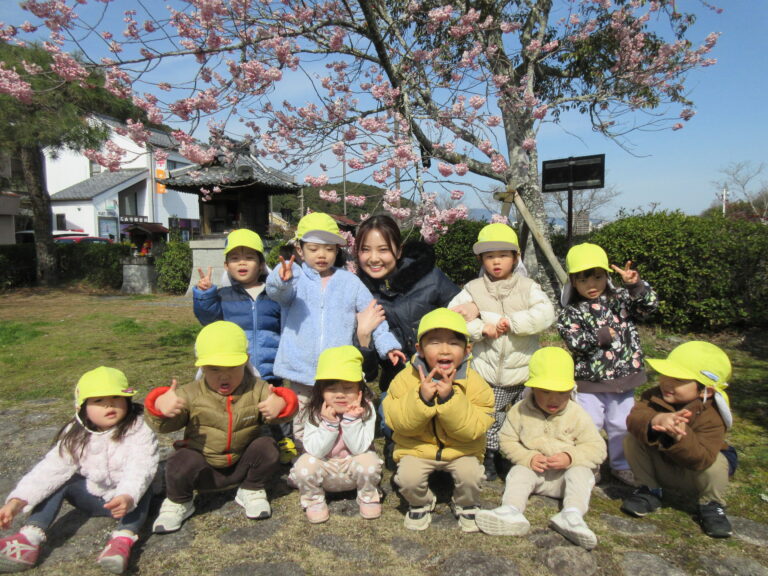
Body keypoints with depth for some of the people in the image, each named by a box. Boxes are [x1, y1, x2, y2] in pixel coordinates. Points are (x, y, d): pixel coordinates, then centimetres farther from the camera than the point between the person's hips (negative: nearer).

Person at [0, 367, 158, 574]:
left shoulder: (139, 431, -20)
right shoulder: (76, 436, -6)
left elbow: (140, 469, -34)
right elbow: (51, 469, -15)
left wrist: (127, 497, -54)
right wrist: (17, 501, -29)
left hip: (127, 499, -4)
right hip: (93, 497, 4)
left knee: (141, 490, -34)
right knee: (59, 480, -14)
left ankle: (124, 539, -51)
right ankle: (29, 539, -26)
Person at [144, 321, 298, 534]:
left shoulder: (256, 390, -11)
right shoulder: (190, 394, -13)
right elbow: (165, 426, -13)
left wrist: (280, 405, -39)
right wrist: (160, 407, -36)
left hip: (243, 465, 1)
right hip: (204, 470, -1)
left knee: (267, 448, -23)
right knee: (180, 464, -30)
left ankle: (251, 491, 8)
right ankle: (178, 503, 7)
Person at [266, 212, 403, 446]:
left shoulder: (349, 281, 6)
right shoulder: (296, 277, -1)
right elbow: (278, 293, -22)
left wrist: (387, 344, -4)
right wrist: (281, 280, -46)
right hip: (301, 370, 0)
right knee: (302, 427, 15)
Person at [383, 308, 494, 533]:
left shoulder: (474, 383, -13)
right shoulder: (407, 379, -13)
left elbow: (471, 430, -19)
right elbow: (399, 423, -16)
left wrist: (449, 398, -34)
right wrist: (421, 398, -33)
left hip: (461, 449, 0)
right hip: (417, 447, 0)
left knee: (470, 474, -23)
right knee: (408, 477, -22)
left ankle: (465, 506, 13)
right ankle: (420, 504, 14)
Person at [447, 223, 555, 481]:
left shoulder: (528, 287, -2)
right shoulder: (473, 289, -1)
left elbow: (546, 314, -18)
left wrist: (512, 322, -24)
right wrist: (481, 328, -19)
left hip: (524, 372, 0)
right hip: (488, 375, 0)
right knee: (488, 421, 11)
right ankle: (489, 458, 31)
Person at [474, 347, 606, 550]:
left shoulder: (577, 415, -7)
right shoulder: (520, 411, -5)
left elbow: (596, 448, -7)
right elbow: (507, 440, -2)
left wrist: (570, 457, -25)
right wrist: (528, 458, -19)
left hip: (568, 470, -1)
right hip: (534, 471, 1)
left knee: (580, 473, -28)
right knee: (518, 472, -25)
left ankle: (572, 515, -46)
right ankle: (511, 512, -46)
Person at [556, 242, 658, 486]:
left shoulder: (621, 299, 0)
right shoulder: (571, 312, -7)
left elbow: (650, 305, -12)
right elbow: (574, 341, -18)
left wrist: (636, 285, -27)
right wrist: (602, 336, -21)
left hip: (623, 378, 3)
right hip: (589, 382, -2)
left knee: (622, 425, 17)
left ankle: (621, 465, 36)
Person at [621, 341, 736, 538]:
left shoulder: (711, 417, -27)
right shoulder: (654, 396, -16)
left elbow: (702, 458, -39)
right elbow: (634, 417, -35)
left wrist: (681, 436, -57)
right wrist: (656, 420, -56)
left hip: (692, 475, -2)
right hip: (659, 466, 2)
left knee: (715, 464, -33)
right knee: (632, 440, -23)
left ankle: (711, 505, 1)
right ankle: (649, 491, -1)